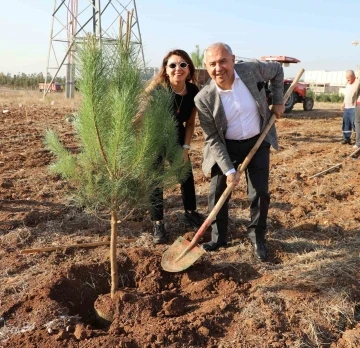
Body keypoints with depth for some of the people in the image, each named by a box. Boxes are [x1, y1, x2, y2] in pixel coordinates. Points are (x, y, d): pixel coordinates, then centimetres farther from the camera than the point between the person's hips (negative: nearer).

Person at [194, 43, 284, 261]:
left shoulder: (253, 70, -19)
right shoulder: (204, 98, -22)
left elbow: (277, 71, 5)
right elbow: (213, 139, -16)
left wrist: (278, 102, 0)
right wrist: (229, 170, -21)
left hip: (258, 142, 1)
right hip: (226, 147, -1)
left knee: (260, 192, 3)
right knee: (218, 193, 2)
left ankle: (257, 237, 24)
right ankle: (219, 237, 23)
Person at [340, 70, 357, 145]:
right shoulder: (347, 84, 18)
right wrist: (343, 104, 22)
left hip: (354, 108, -8)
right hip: (346, 108, 8)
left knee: (354, 123, -10)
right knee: (346, 123, 10)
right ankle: (346, 138, 17)